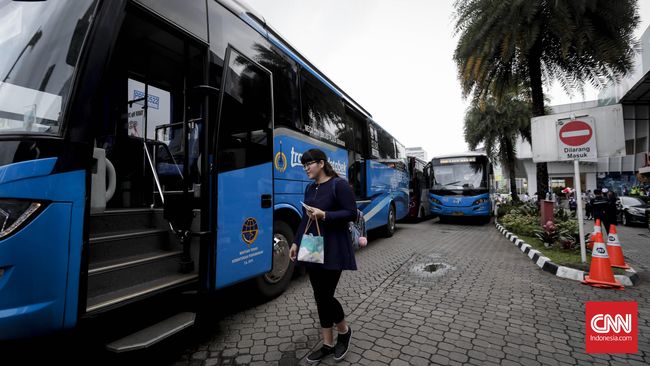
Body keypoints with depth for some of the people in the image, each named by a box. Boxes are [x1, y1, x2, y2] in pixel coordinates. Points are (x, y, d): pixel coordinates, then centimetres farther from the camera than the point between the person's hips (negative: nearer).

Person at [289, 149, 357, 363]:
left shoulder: (339, 184, -10)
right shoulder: (310, 188, 12)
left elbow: (351, 214, -13)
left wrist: (324, 215, -22)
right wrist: (296, 242, 12)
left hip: (333, 250, -7)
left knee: (325, 295, -3)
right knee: (319, 297, 11)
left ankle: (344, 331, 27)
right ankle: (328, 344, 27)